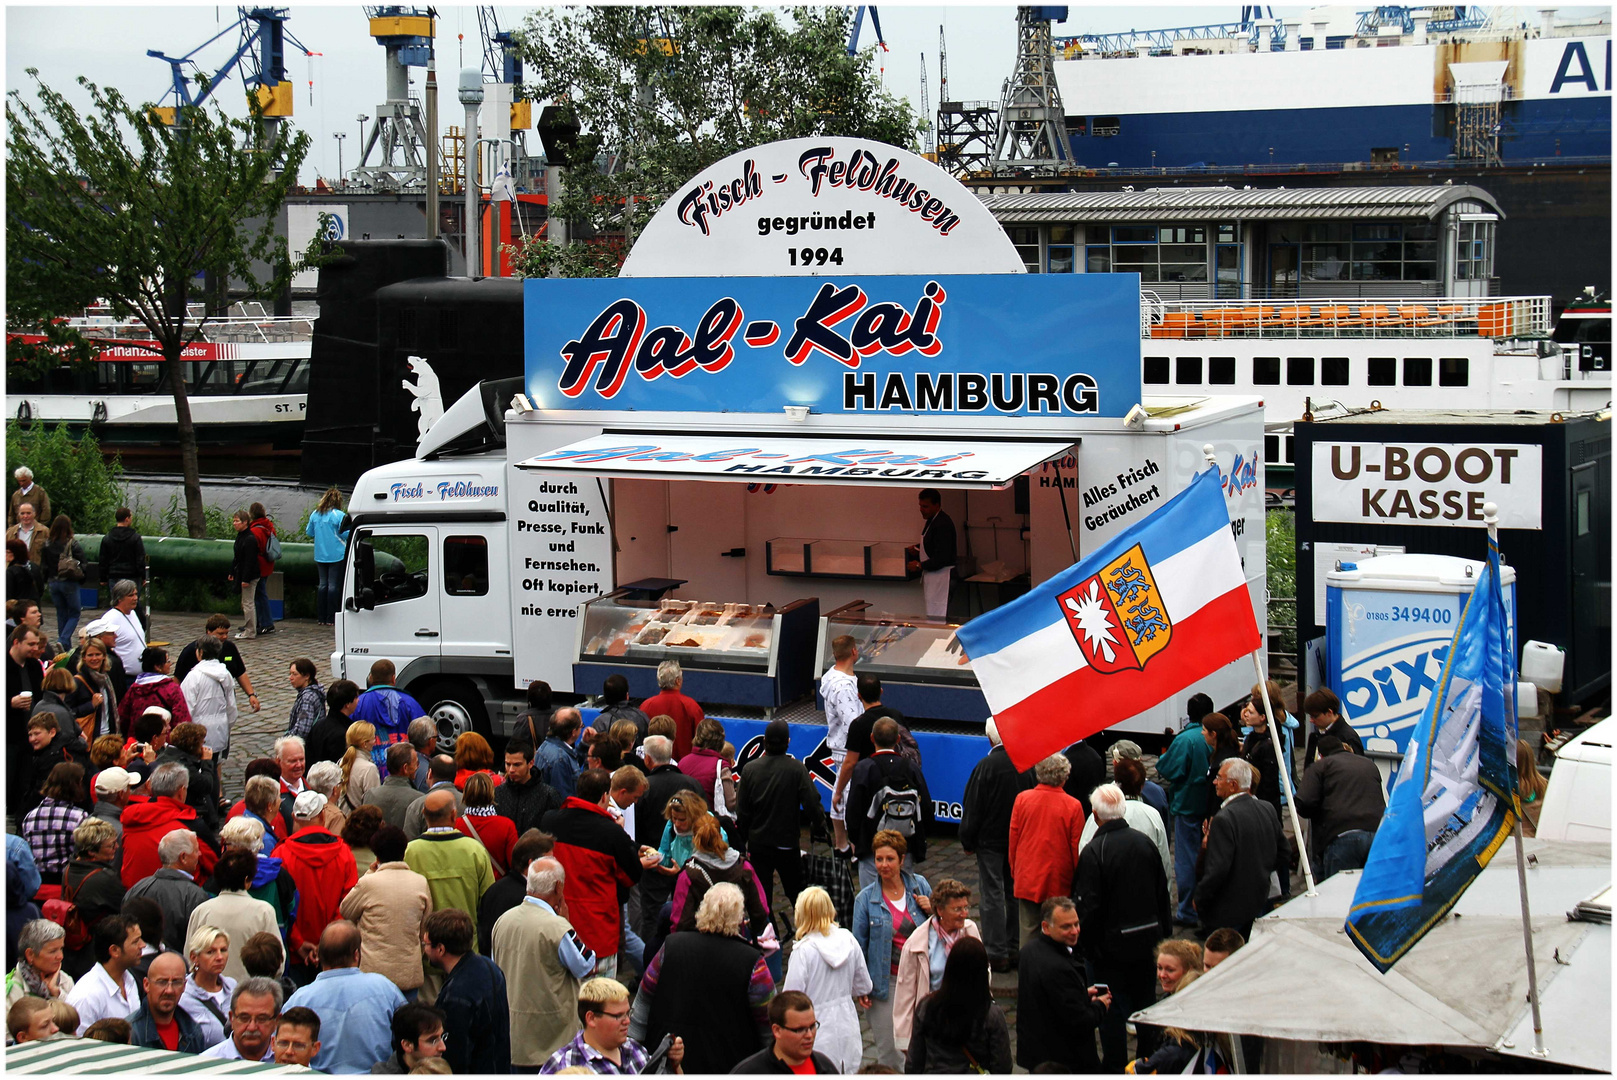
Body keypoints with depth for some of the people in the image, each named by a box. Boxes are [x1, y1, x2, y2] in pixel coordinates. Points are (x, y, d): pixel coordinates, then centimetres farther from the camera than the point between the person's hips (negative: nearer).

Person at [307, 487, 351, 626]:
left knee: (322, 584, 12)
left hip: (320, 556, 5)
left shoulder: (315, 514, 5)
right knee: (333, 585, -2)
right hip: (336, 555, -5)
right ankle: (331, 619, -3)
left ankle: (321, 617, 12)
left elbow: (310, 533, 15)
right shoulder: (339, 515, -12)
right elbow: (345, 534, -13)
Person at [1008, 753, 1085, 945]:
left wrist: (1014, 870, 17)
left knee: (1028, 931, 8)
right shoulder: (1073, 806, -11)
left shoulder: (1022, 799, -4)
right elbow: (1077, 847, -4)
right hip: (1059, 881, -2)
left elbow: (1013, 839, 4)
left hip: (1027, 879, 2)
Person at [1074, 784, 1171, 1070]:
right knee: (1145, 1001, 18)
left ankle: (1115, 1066, 8)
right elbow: (1162, 893, 8)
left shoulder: (1093, 853, -19)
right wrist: (1164, 934, 17)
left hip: (1112, 943, -6)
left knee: (1113, 1008, 3)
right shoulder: (1144, 842, 0)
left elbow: (1088, 906, -17)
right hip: (1147, 939, 6)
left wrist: (1087, 944, -6)